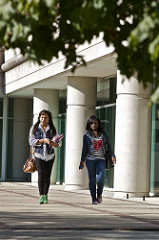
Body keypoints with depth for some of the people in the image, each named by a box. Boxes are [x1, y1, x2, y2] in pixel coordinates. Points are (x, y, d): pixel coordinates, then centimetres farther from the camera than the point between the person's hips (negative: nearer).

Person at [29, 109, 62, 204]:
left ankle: (45, 195, 22)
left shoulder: (52, 129, 3)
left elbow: (59, 143, -5)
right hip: (39, 155, -2)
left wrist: (51, 142, -27)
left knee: (47, 176, 5)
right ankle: (41, 196, -16)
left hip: (50, 155, 2)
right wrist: (43, 140, -18)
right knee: (41, 175, -16)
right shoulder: (34, 128, 2)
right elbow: (31, 141, -6)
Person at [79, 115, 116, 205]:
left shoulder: (103, 133, 10)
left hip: (101, 159, 0)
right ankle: (94, 199, 6)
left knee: (101, 177, -17)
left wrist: (112, 156, 3)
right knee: (92, 179, -1)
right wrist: (82, 161, 3)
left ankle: (99, 194, 8)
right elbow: (85, 148, 7)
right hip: (90, 159, 0)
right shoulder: (87, 134, 6)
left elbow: (108, 145, 13)